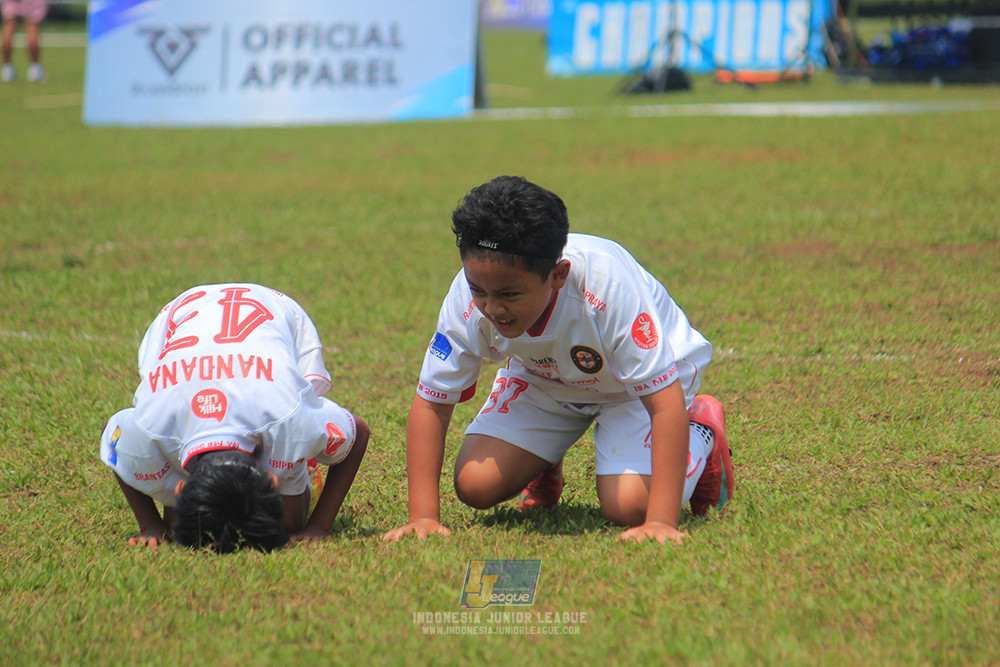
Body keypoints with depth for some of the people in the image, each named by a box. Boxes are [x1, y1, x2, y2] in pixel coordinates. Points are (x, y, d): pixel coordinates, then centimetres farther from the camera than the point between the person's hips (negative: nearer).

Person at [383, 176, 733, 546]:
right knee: (476, 485, -15)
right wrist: (423, 517, -28)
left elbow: (666, 405, -40)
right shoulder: (469, 299, -31)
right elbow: (430, 404, -20)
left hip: (632, 382, -3)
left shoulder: (608, 288, -42)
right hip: (544, 377, 4)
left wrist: (661, 522, -47)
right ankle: (544, 466, 21)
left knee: (628, 506, -23)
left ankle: (701, 435, 9)